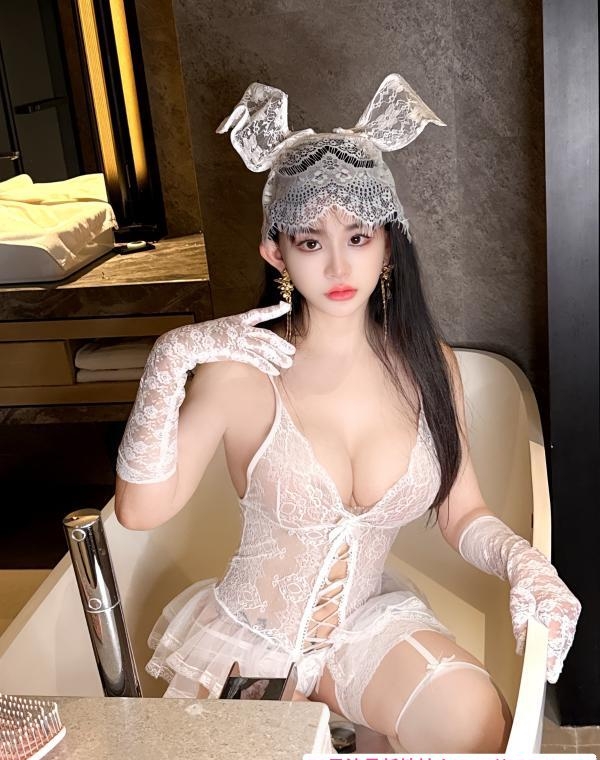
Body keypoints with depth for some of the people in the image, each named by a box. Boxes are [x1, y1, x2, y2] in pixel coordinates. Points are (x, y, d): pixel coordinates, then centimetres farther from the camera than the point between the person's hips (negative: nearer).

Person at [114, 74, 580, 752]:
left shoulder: (427, 365, -7)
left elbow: (462, 512, 0)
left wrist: (523, 560, -20)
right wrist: (167, 361, -31)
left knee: (474, 719, -20)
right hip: (250, 637, -1)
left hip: (371, 621, 2)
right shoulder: (242, 370, -17)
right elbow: (141, 510, -22)